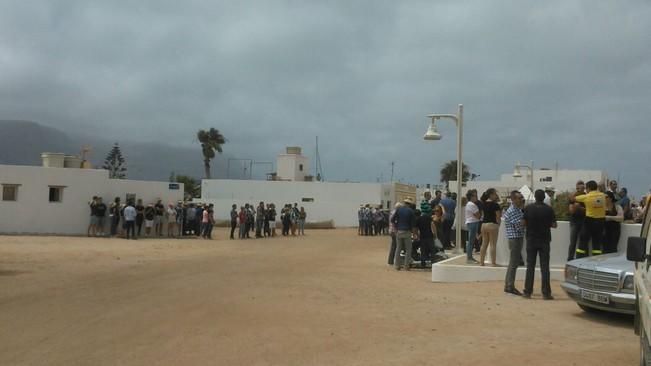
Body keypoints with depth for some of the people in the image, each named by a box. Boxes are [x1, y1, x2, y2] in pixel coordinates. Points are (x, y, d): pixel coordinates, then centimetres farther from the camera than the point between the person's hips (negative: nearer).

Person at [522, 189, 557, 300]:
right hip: (544, 240, -1)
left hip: (531, 240, 1)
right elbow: (554, 225, -5)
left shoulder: (528, 208, -6)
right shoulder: (549, 209, -7)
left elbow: (523, 223, -4)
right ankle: (546, 293, 2)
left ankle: (527, 291, 9)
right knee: (545, 267, 3)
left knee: (530, 266, 7)